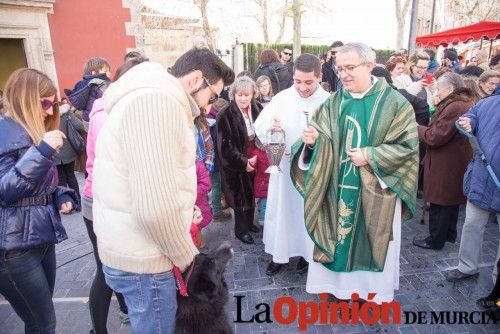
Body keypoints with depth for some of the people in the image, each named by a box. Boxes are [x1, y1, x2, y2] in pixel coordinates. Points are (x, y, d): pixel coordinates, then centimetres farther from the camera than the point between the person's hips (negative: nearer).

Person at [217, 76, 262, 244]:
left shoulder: (258, 110, -2)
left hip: (254, 161, 4)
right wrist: (244, 162, -16)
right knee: (240, 197, 8)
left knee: (251, 194, 16)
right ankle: (241, 230, 27)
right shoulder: (225, 115, -16)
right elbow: (225, 145, -16)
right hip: (236, 165, -4)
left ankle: (249, 223, 38)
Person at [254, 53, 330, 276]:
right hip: (285, 166, 1)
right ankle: (279, 253, 30)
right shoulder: (281, 98, -4)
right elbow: (260, 127, -5)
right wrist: (270, 127, -28)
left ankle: (308, 252, 36)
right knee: (281, 209, 10)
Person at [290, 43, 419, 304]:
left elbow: (408, 146, -10)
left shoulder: (394, 102, -8)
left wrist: (370, 155, -18)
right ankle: (338, 283, 35)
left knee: (373, 239, 12)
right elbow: (324, 142, 2)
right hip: (339, 187, 3)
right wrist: (313, 141, -20)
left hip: (376, 188, -3)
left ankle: (374, 288, 35)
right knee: (338, 234, 13)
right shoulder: (333, 103, 2)